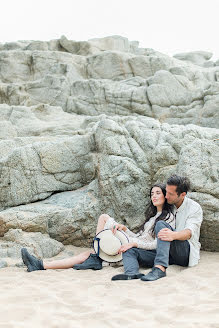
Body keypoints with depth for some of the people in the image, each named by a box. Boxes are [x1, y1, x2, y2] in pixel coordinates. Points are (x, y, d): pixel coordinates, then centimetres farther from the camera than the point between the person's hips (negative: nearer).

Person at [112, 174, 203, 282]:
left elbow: (189, 232, -20)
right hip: (167, 253, 7)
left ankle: (160, 268, -47)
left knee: (161, 224, -30)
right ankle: (132, 273, -45)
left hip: (186, 253, -6)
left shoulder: (194, 208, -2)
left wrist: (173, 235, -44)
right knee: (129, 251, -11)